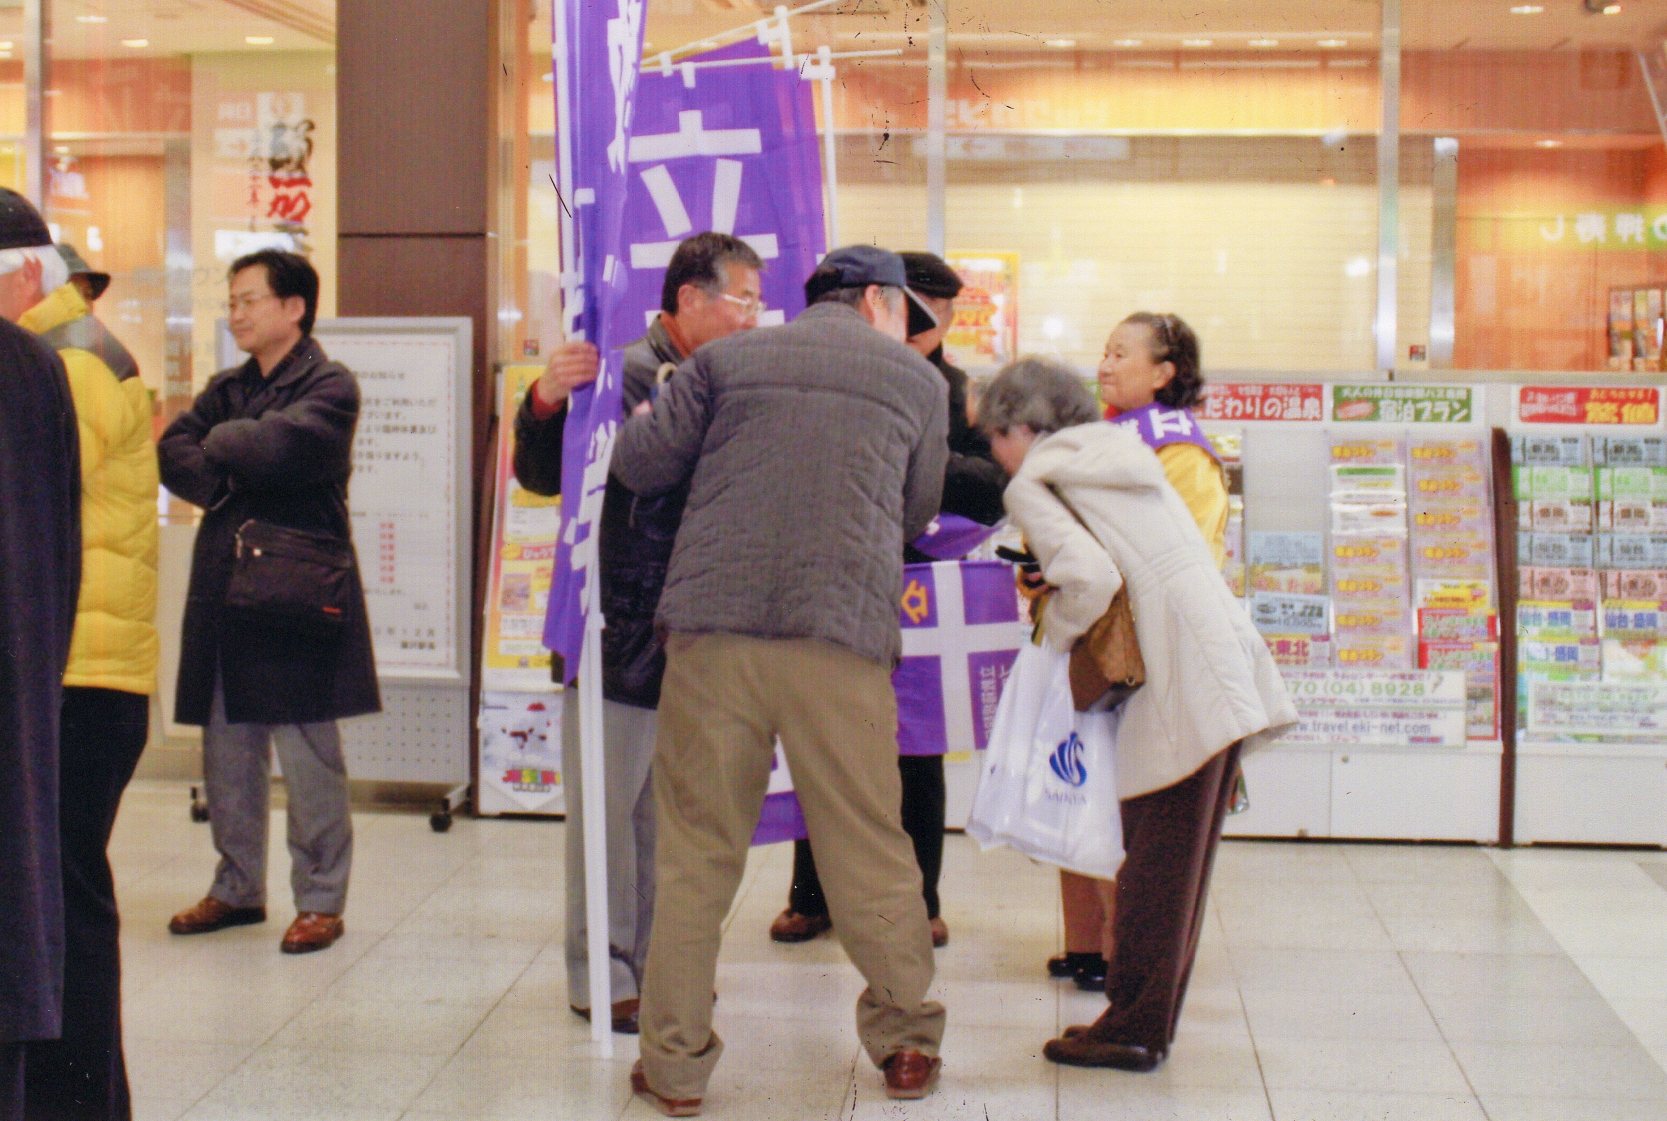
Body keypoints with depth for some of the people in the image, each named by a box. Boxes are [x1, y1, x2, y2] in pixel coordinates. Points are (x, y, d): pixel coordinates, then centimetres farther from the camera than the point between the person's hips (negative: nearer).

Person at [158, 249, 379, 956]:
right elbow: (173, 452, 5)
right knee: (227, 752, 10)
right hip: (225, 590, 7)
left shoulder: (329, 386, -4)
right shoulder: (226, 389, 18)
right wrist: (225, 492, -12)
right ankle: (238, 888, 22)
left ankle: (320, 899, 6)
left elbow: (278, 447, -21)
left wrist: (221, 443, -2)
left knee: (308, 757, -3)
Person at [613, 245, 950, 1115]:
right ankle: (906, 1044, 22)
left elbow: (638, 465, 11)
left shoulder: (728, 359, 13)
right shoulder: (917, 380, 13)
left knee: (694, 853, 8)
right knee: (869, 849, 11)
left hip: (713, 626, 1)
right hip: (841, 635, -1)